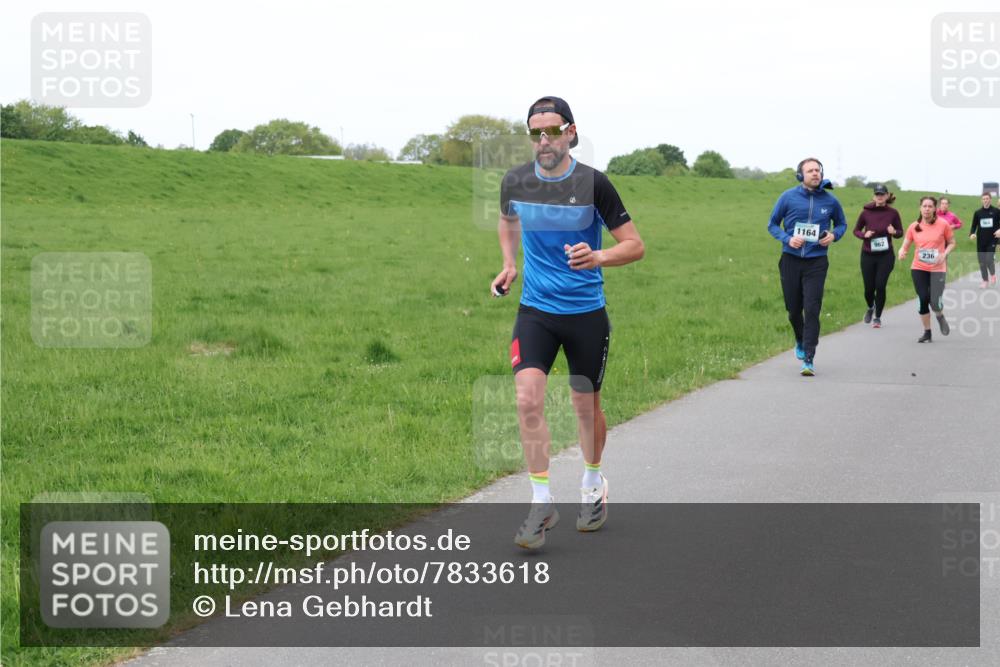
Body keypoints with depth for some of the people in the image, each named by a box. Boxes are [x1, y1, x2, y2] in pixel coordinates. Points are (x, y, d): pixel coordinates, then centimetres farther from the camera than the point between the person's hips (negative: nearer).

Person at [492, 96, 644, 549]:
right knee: (528, 399, -15)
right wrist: (509, 265, 9)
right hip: (535, 310, 2)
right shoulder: (515, 182, -2)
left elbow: (635, 246, -8)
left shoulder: (592, 183, -12)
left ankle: (592, 485, 37)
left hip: (586, 312, -2)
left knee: (586, 406, 10)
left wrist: (598, 258, -27)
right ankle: (541, 503, -6)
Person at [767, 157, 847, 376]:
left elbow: (841, 224, 17)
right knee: (793, 309, 11)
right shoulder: (788, 197, -3)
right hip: (791, 260, 1)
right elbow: (772, 224, 7)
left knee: (812, 310, -10)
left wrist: (834, 235, -5)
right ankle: (800, 342, 41)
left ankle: (808, 359, -8)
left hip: (816, 262, -1)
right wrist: (787, 239, -11)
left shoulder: (830, 201, 0)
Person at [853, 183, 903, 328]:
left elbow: (900, 233, 7)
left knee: (880, 286, -8)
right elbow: (856, 230, 8)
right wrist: (864, 235, -13)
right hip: (868, 255, 1)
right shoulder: (866, 212, -4)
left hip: (886, 255, -1)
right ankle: (870, 307, 38)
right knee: (869, 288, 4)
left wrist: (894, 232, -16)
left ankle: (877, 317, 9)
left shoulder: (893, 213, -3)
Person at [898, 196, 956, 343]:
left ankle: (940, 317, 26)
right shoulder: (914, 227, 2)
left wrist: (944, 254, -11)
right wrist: (902, 253, -17)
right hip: (919, 269, 2)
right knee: (923, 300, -4)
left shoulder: (943, 224, -3)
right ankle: (927, 333, 14)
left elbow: (952, 243, 7)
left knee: (935, 302, -12)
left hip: (938, 269, -2)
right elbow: (905, 246, 6)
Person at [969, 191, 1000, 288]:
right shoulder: (978, 213, 8)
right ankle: (985, 281, 17)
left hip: (992, 240, -3)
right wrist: (972, 234, -8)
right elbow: (974, 225, 12)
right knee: (982, 262, 3)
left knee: (989, 259, -14)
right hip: (981, 241, 3)